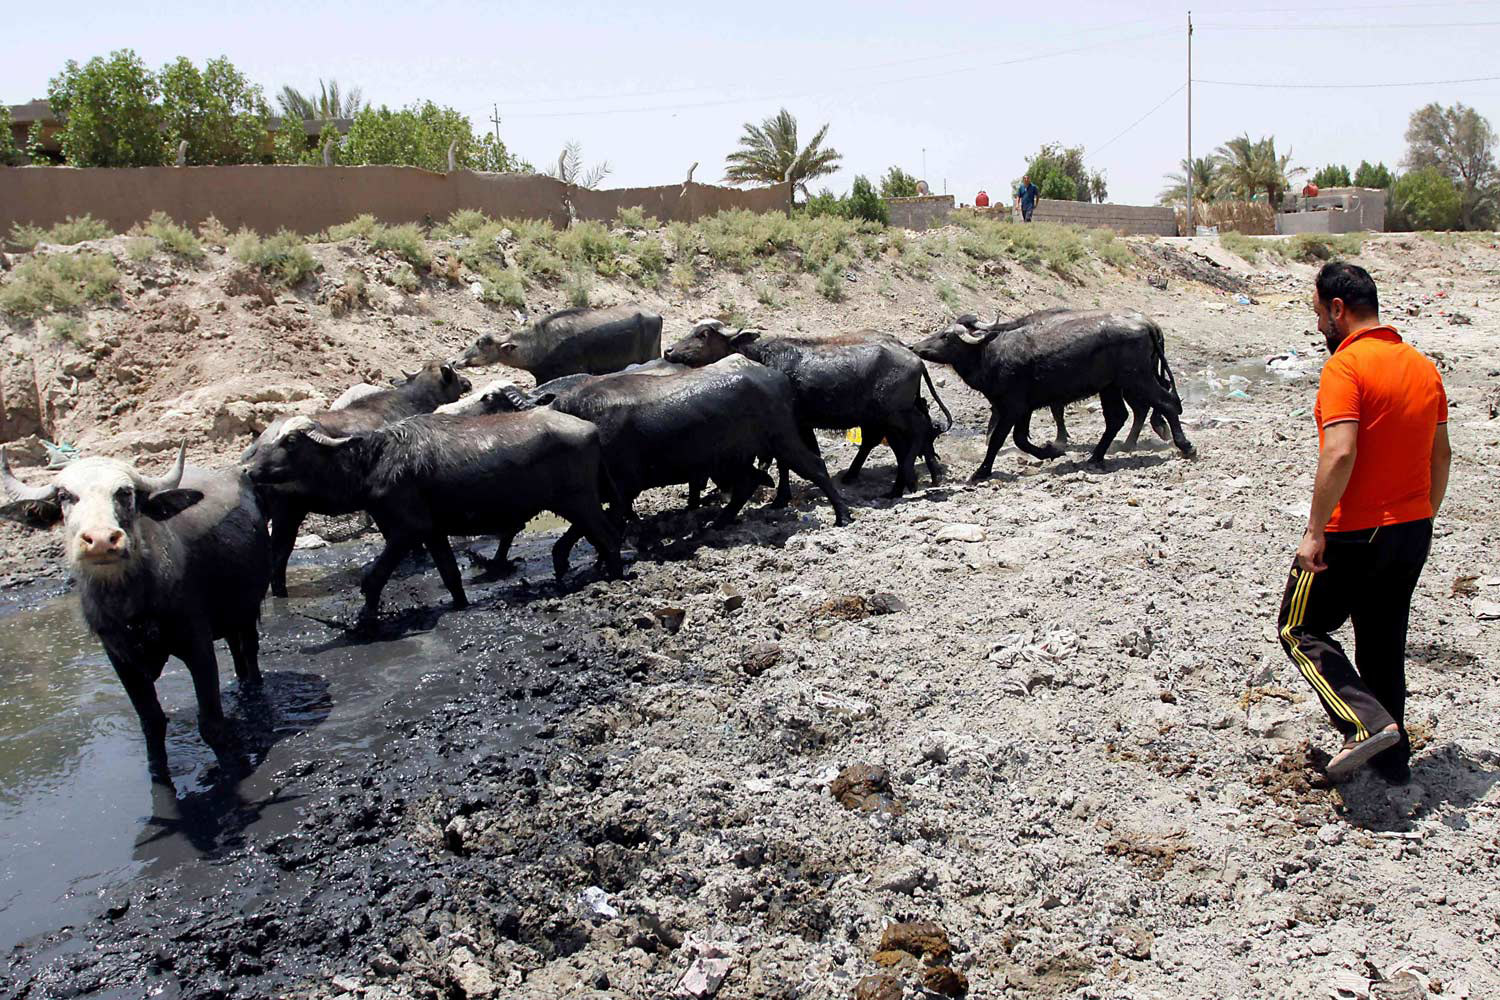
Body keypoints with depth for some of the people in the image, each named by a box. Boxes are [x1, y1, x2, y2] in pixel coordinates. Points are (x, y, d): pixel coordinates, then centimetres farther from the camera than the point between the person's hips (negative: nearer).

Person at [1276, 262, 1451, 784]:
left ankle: (1368, 725, -6)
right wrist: (1422, 519, 23)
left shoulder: (1346, 365, -17)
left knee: (1301, 629, 8)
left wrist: (1315, 531, -22)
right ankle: (1392, 757, 26)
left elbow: (1340, 454, -27)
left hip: (1355, 533, -8)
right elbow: (1441, 454, 14)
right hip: (1413, 529, 8)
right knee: (1384, 641, 18)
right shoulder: (1424, 366, 9)